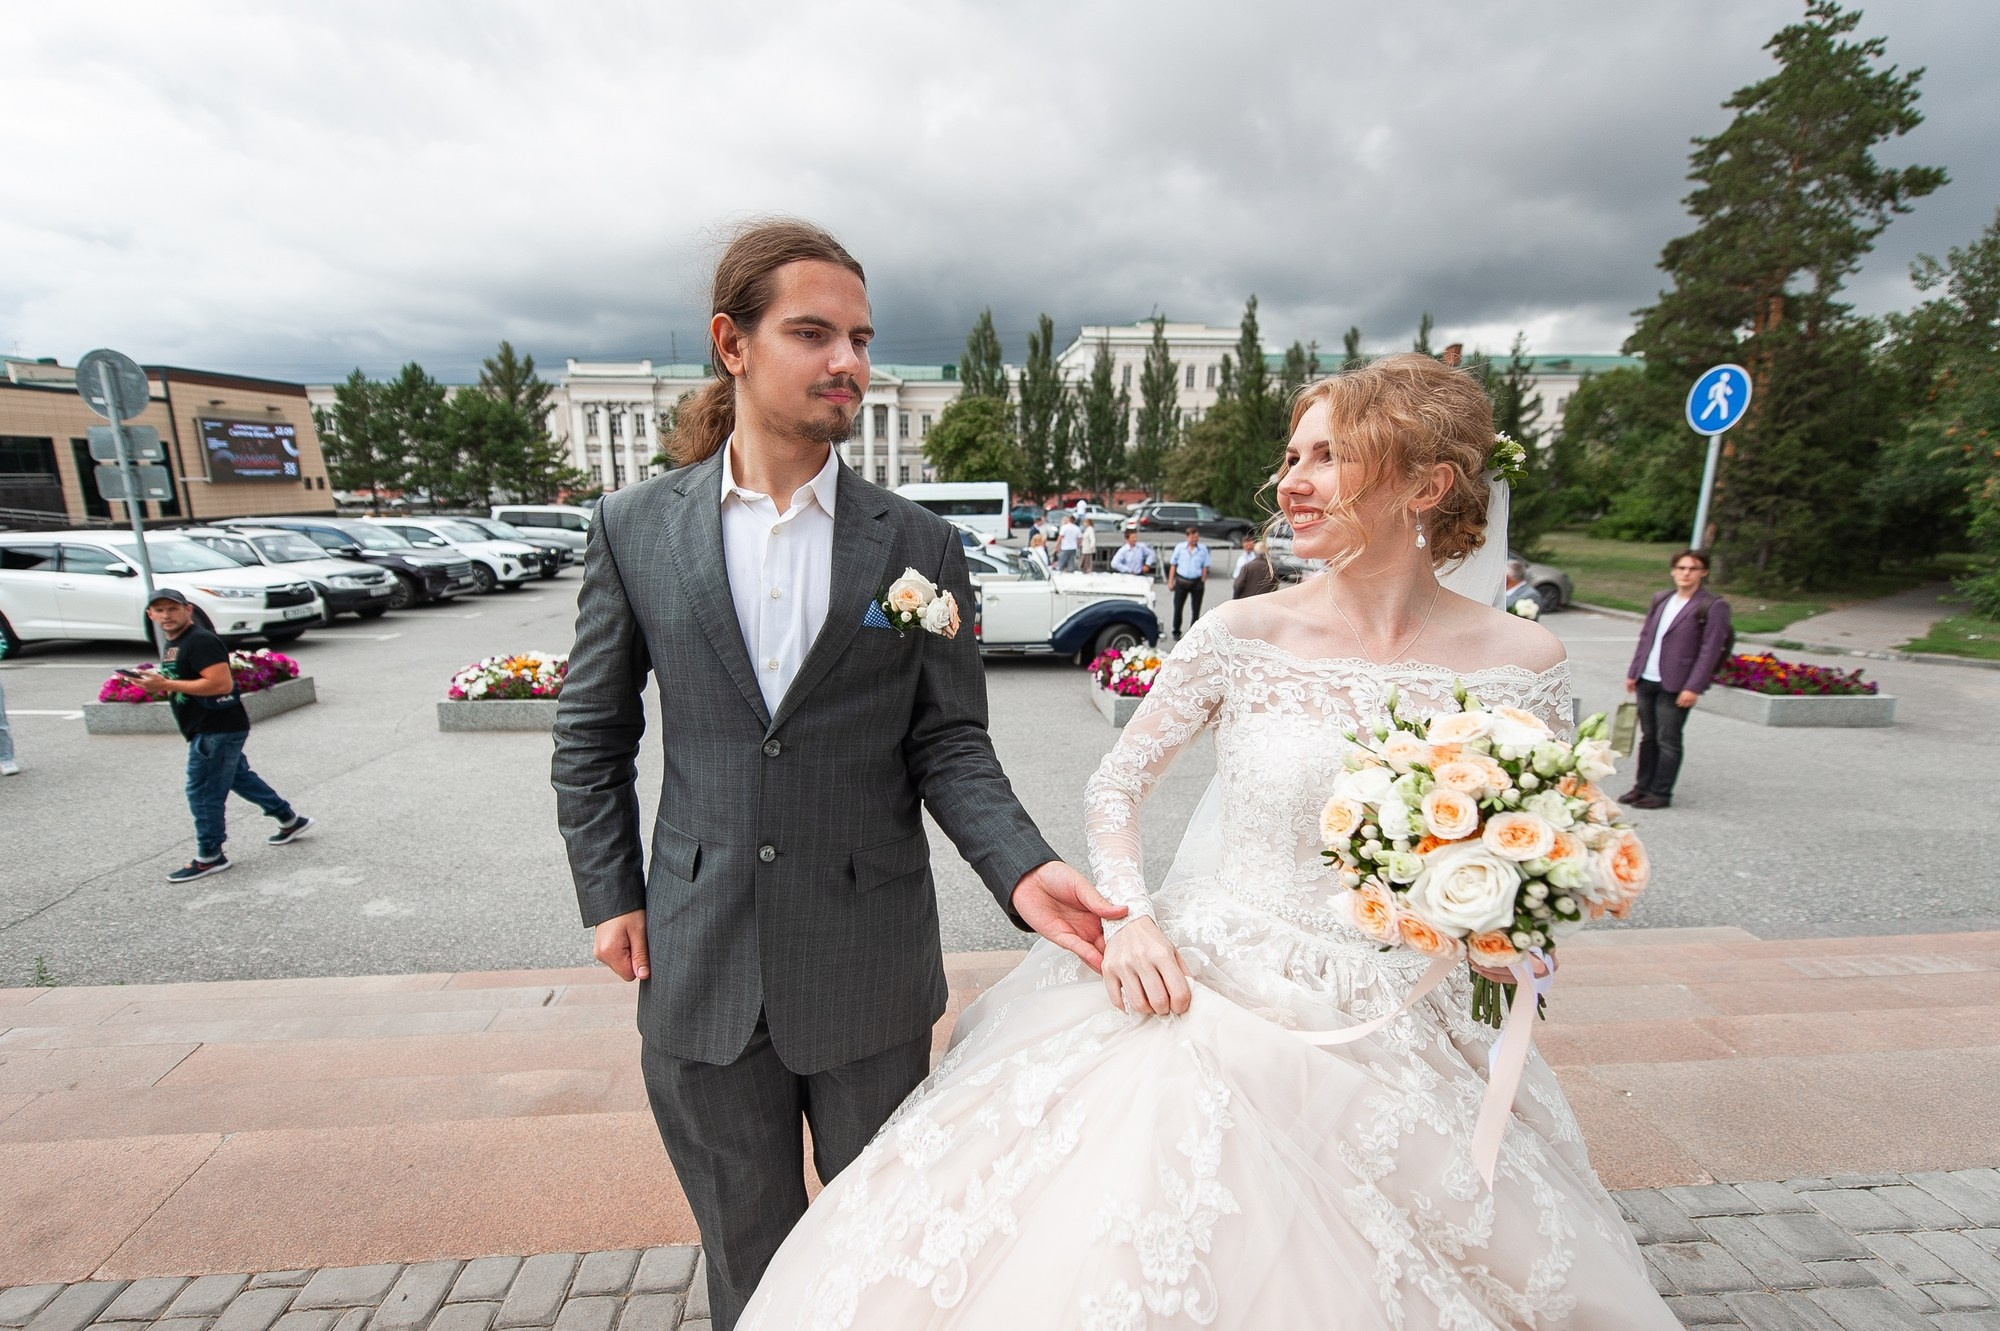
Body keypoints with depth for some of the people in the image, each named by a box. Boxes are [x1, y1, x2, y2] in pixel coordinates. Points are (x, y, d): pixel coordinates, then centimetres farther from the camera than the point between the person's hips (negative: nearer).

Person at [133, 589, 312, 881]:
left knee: (203, 792, -2)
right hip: (214, 729, 10)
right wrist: (155, 682, 7)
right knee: (240, 777, 20)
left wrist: (166, 685, -25)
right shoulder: (174, 643, 13)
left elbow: (221, 683, -27)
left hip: (218, 730, -10)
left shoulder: (200, 641, -18)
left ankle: (209, 857, 9)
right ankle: (290, 820, 31)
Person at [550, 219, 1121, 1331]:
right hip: (700, 970, 1)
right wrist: (609, 895, 3)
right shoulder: (634, 528, -2)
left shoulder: (918, 546, -5)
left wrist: (1024, 867, -20)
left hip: (871, 969, 0)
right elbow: (593, 737, 5)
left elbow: (950, 743, -6)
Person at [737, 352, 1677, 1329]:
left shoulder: (1523, 665, -6)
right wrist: (1128, 917, -14)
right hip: (1202, 985, 0)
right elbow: (1115, 786, 0)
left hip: (1397, 1024, 1)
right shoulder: (1241, 636, -9)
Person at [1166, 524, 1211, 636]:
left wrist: (1203, 582, -1)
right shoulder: (1180, 547, -1)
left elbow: (1205, 567, 3)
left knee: (1196, 610, 7)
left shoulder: (1203, 549, -2)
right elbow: (1173, 565, 4)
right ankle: (1176, 632, 20)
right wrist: (1170, 581, 2)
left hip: (1197, 582, 0)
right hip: (1181, 581, 0)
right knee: (1178, 608, 4)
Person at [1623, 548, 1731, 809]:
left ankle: (1661, 793, 10)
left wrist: (1693, 687, -16)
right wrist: (1633, 672, 12)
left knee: (1668, 742, 2)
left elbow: (1710, 651, -11)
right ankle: (1643, 787, 22)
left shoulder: (1714, 606, -7)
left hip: (1676, 686, -5)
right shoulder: (1660, 599, 11)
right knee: (1648, 737, 13)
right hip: (1646, 680, 6)